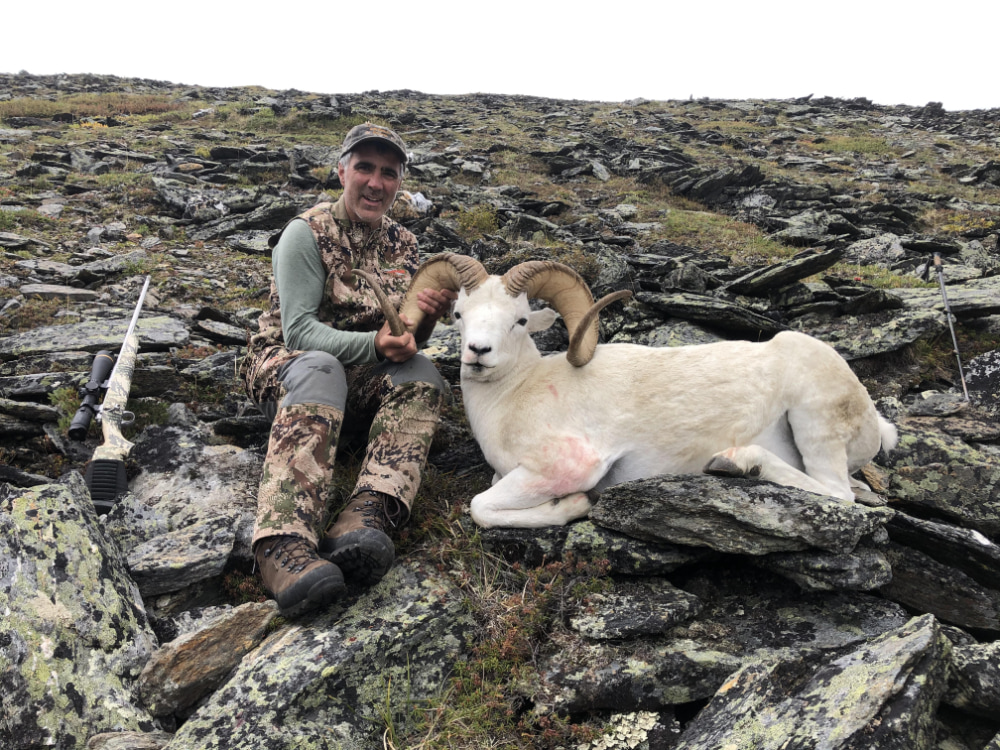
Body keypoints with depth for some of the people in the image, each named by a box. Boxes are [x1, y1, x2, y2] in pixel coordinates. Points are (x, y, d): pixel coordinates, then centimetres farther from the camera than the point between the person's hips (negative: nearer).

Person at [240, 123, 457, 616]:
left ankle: (365, 517, -46)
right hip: (283, 364, -4)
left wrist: (426, 317, -12)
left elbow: (405, 342, 12)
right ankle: (283, 541, -55)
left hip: (360, 376, 5)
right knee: (319, 370, -39)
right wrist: (373, 344, -32)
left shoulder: (403, 244, 9)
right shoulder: (308, 232, -8)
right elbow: (298, 331, -17)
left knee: (421, 374, -26)